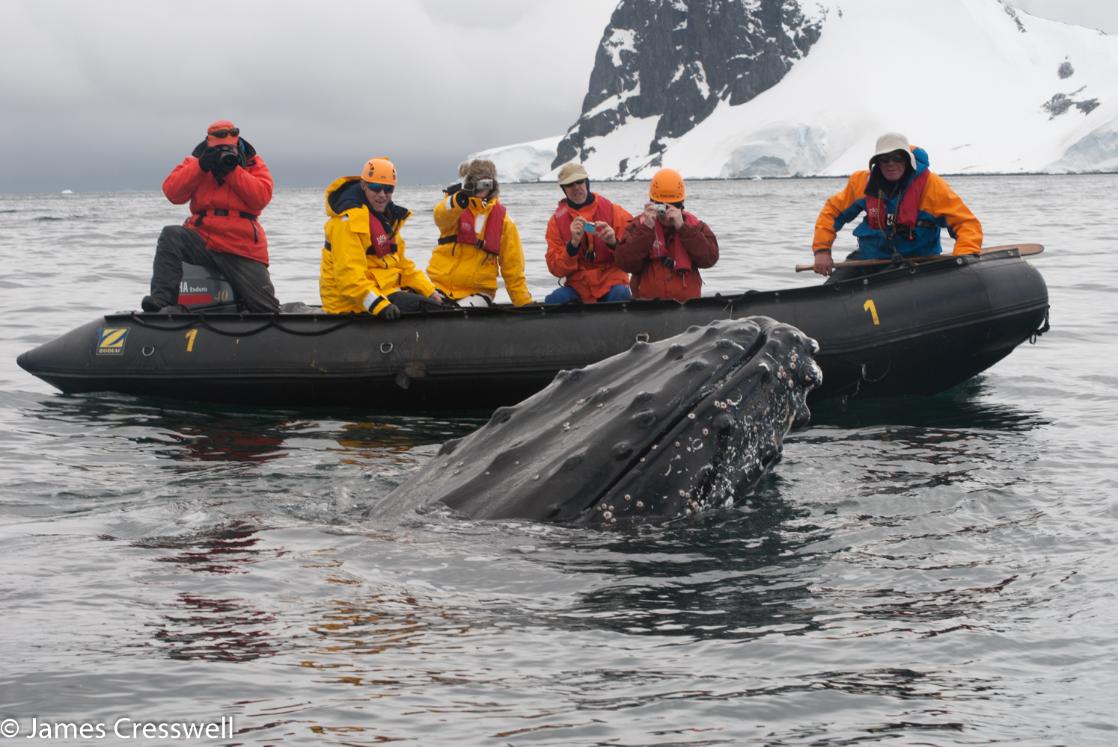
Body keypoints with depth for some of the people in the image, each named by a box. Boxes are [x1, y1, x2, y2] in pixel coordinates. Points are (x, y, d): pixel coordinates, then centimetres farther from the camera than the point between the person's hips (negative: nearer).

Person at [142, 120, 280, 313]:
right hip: (201, 238, 0)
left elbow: (262, 197, -10)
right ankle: (162, 299, -37)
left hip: (242, 252, 0)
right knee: (170, 236, -31)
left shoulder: (253, 163, 7)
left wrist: (232, 171, -15)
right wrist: (201, 166, -13)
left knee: (267, 310, -5)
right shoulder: (196, 162, 10)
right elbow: (172, 192, -4)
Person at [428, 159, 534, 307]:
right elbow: (441, 216, -24)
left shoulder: (503, 220, 4)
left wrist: (525, 304, 4)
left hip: (477, 292, -1)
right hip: (439, 287, 1)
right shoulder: (454, 207, 2)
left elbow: (513, 267, 7)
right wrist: (458, 200, -46)